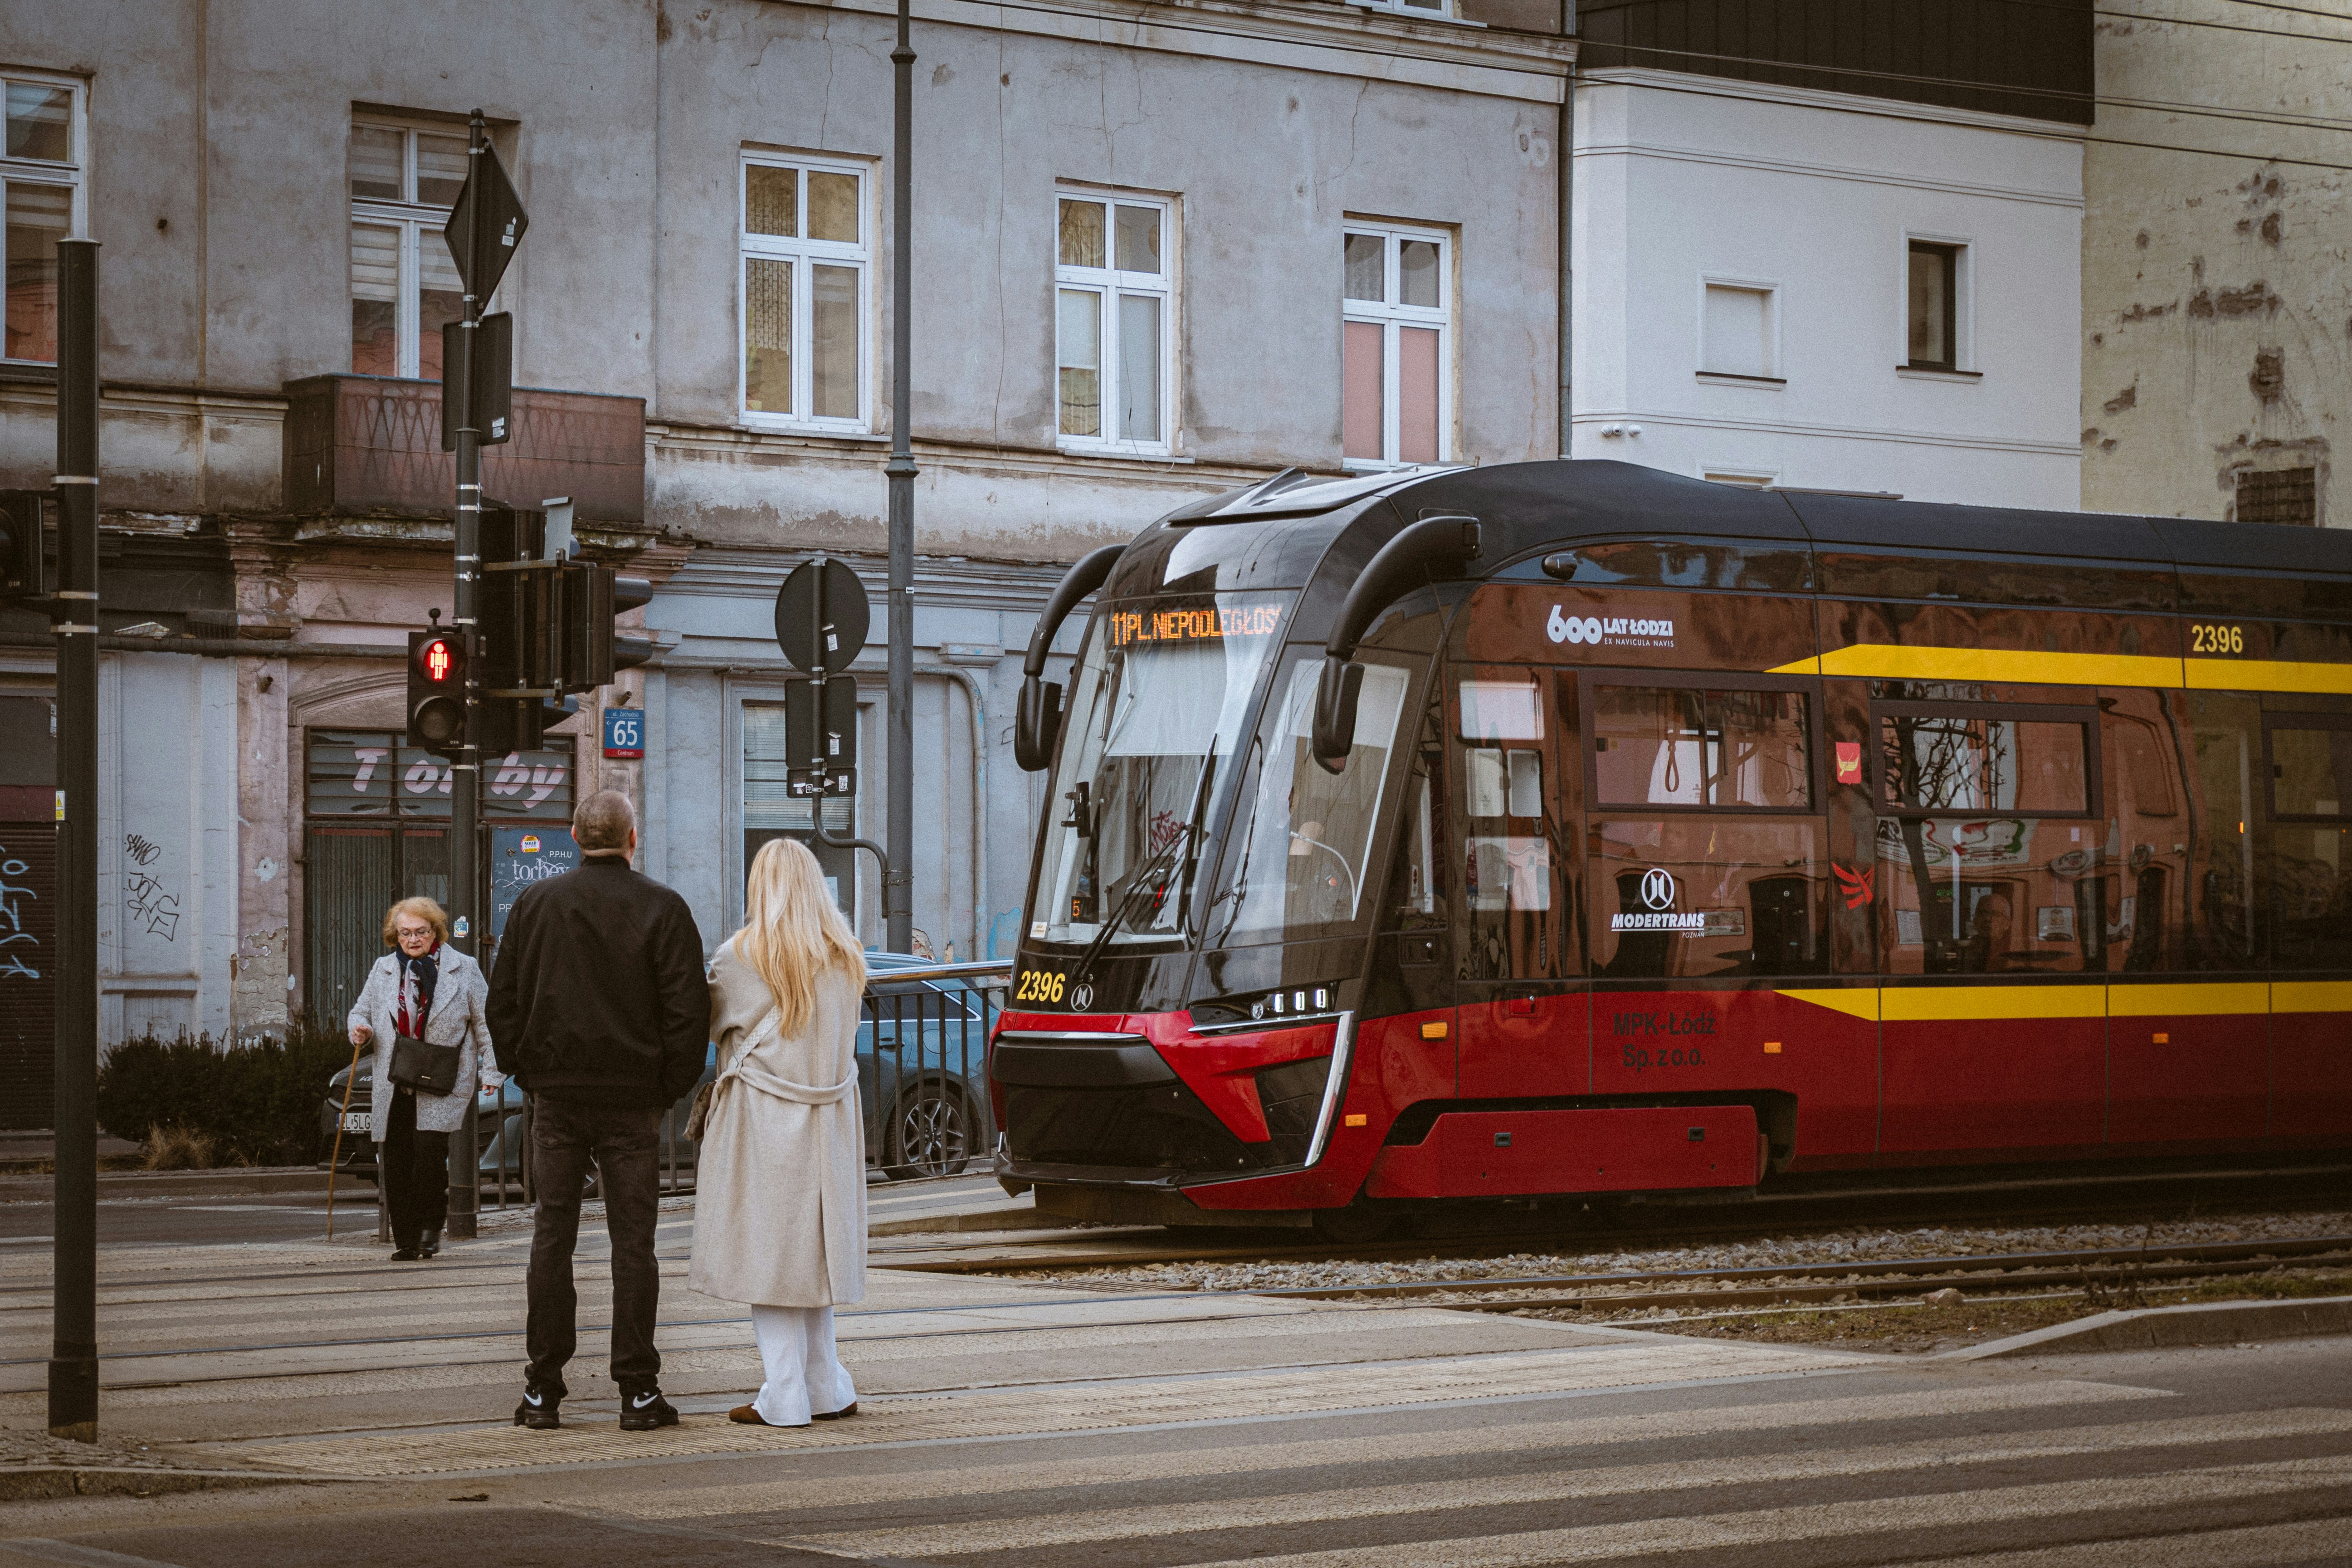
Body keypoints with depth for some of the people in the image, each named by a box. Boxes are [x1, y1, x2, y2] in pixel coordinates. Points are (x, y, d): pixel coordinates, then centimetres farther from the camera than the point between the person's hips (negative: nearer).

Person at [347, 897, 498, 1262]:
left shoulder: (463, 969, 4)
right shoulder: (383, 970, 14)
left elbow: (486, 1023, 6)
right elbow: (362, 1010, 24)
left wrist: (491, 1072, -1)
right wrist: (360, 1029, 0)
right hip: (393, 1087, 4)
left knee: (429, 1148, -20)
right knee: (394, 1162, 0)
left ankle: (431, 1225, -3)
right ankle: (405, 1241, 9)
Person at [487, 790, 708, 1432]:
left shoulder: (534, 904, 4)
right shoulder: (664, 909, -4)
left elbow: (502, 1003, 7)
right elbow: (687, 1012, -7)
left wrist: (527, 1075, 13)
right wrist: (669, 1088, 2)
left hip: (555, 1095, 2)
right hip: (632, 1100, -2)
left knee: (552, 1236, 7)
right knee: (632, 1242, 1)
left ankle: (543, 1390, 6)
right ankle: (638, 1391, 0)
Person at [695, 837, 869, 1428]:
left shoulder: (739, 956, -8)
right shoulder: (846, 955, 6)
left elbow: (717, 1027, 3)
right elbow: (844, 1035, 12)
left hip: (762, 1116, -5)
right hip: (830, 1117, 5)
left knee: (768, 1251, -1)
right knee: (812, 1251, 15)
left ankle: (785, 1397, -2)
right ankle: (827, 1389, 18)